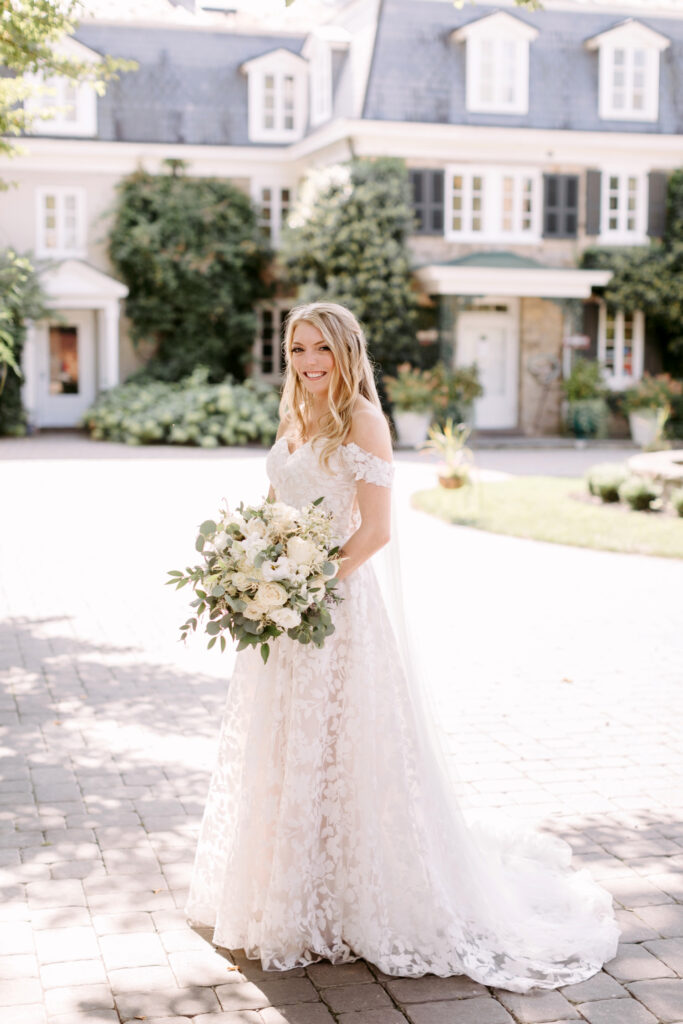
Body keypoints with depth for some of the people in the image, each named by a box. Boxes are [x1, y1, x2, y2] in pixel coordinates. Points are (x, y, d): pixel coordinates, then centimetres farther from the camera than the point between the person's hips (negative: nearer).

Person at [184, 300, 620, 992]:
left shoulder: (360, 419, -11)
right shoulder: (293, 418, 12)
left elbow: (375, 529, -16)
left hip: (336, 601, -8)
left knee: (335, 751, 0)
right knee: (279, 751, 15)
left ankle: (352, 900, 16)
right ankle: (283, 899, 31)